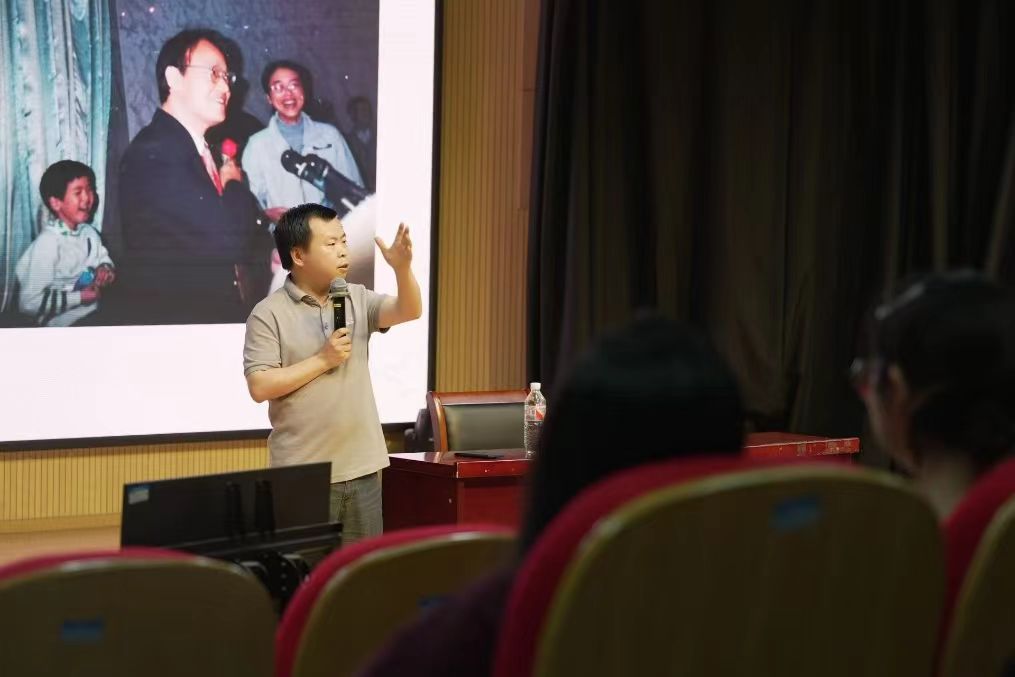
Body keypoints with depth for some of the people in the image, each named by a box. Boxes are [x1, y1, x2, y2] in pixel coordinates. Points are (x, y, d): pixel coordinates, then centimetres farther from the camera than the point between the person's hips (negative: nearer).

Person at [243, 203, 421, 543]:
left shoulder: (357, 299, 8)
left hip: (363, 467, 5)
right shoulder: (268, 314, -6)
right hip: (304, 474, -5)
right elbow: (259, 387, -12)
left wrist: (402, 268, -26)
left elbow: (408, 311, -7)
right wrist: (323, 360, -12)